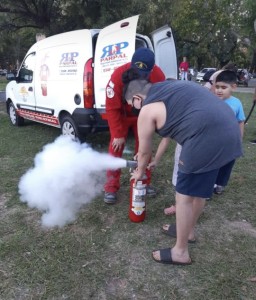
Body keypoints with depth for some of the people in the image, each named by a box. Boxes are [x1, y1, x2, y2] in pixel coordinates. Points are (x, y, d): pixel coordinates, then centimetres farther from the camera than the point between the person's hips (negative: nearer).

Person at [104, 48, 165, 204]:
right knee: (116, 148, -5)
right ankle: (111, 188, 4)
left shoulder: (158, 76, -29)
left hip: (142, 115, 2)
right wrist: (118, 134, -23)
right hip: (122, 115, -1)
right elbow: (112, 108, -26)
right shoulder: (118, 75, -33)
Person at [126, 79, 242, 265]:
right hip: (231, 132, 10)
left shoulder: (147, 111, -1)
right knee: (199, 189, 22)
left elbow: (144, 152, 10)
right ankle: (189, 231, 41)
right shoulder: (168, 87, 24)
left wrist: (140, 172, 29)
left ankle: (180, 252, 20)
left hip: (207, 139, -9)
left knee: (185, 195, 5)